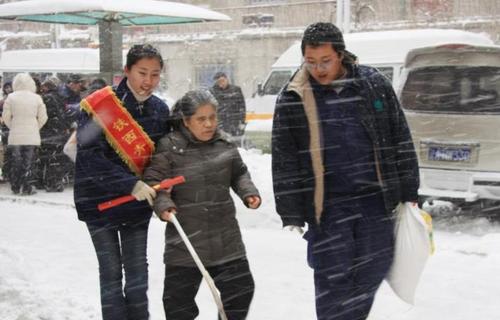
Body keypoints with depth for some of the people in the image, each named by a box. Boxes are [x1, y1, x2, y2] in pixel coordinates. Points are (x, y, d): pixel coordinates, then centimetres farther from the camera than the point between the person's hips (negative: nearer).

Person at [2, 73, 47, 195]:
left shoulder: (11, 97, -4)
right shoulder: (37, 98, -3)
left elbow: (6, 117, -1)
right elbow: (43, 117, 0)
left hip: (15, 136, 1)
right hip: (32, 136, -1)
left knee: (16, 162, 10)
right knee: (28, 162, 4)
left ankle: (15, 188, 15)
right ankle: (27, 188, 4)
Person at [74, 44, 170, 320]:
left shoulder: (160, 110, -2)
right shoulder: (98, 106, -18)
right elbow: (91, 157, -24)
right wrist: (130, 184, -31)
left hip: (138, 202, 4)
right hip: (100, 201, -4)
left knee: (138, 270, 12)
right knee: (111, 272, 4)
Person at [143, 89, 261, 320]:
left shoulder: (225, 143, 4)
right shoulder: (169, 147, -9)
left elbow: (239, 173, 18)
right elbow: (153, 181, -8)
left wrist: (248, 192, 1)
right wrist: (163, 205, -23)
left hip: (225, 236, 3)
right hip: (185, 238, -3)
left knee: (240, 288, 8)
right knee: (179, 296, 7)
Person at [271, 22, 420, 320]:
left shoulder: (375, 85, 0)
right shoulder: (292, 100, -4)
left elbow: (401, 141, 7)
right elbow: (284, 162, -1)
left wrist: (408, 193, 7)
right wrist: (291, 215, -4)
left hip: (375, 199, 2)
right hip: (326, 206, -2)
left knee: (374, 268, 10)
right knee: (333, 279, -1)